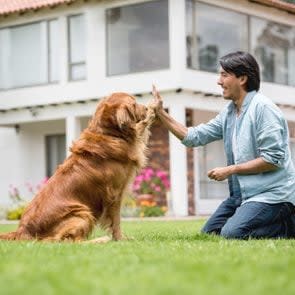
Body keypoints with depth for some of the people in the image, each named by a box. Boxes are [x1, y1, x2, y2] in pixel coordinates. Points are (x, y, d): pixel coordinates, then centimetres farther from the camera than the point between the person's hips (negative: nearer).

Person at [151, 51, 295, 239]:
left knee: (232, 233, -25)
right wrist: (161, 113, 5)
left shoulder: (263, 108, -15)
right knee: (209, 232, 10)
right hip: (242, 192, 9)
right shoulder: (229, 112, 10)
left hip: (271, 193, -9)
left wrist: (230, 170, -15)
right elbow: (194, 137, 10)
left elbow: (273, 159, -21)